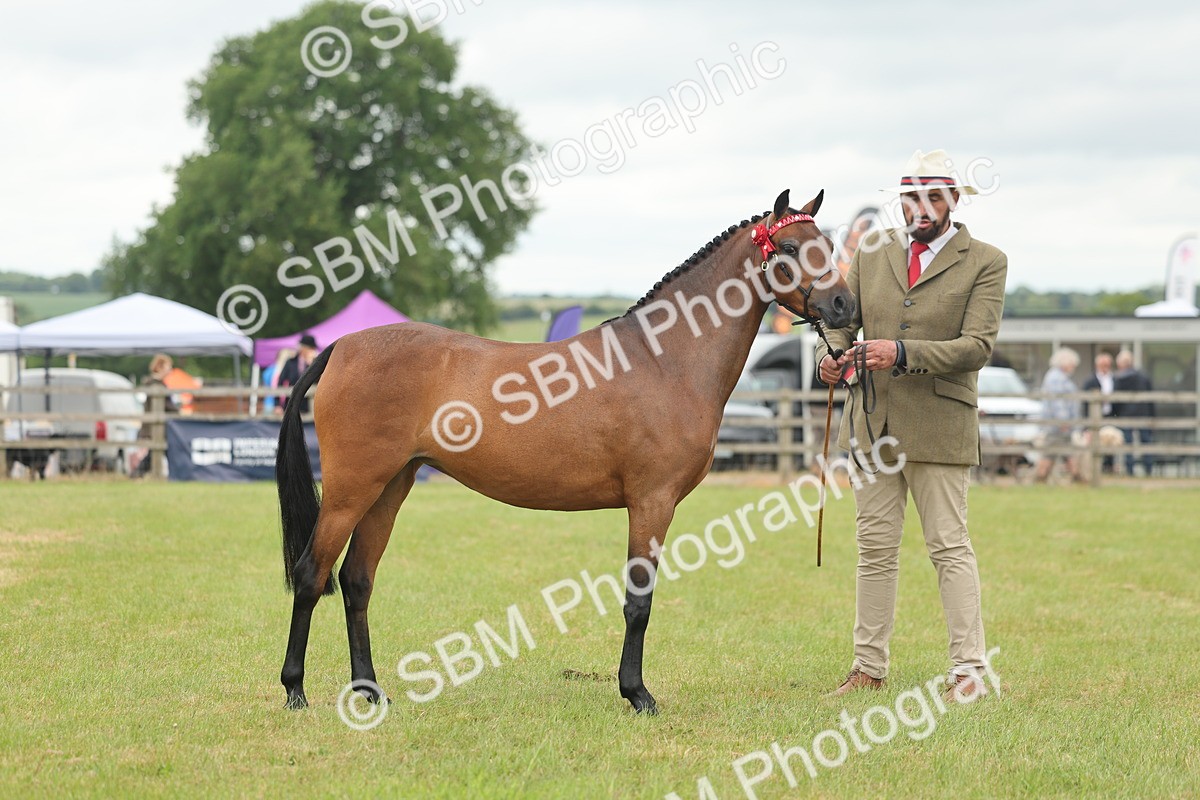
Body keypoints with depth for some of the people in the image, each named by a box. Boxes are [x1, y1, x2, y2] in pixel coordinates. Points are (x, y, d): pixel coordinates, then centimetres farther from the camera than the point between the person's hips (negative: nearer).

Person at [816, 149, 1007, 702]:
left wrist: (903, 353, -24)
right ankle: (869, 666, 15)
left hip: (939, 426, -4)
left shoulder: (985, 262, -3)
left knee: (950, 547, -3)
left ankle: (968, 669, 1)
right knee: (876, 548, 9)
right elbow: (843, 317, 9)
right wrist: (830, 355, -15)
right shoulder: (872, 251, 10)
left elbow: (977, 344, -13)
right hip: (873, 422, 4)